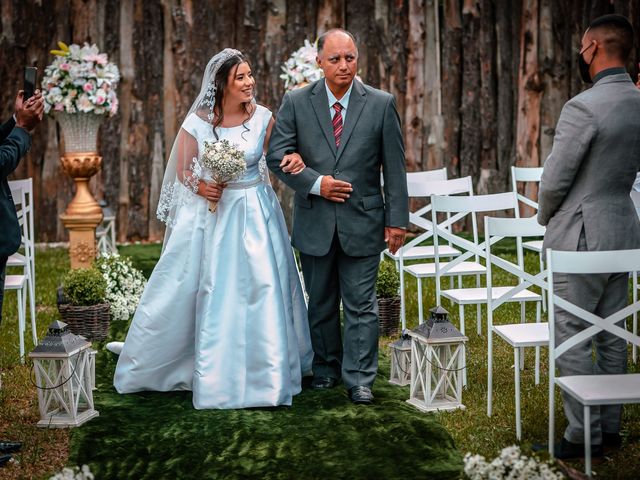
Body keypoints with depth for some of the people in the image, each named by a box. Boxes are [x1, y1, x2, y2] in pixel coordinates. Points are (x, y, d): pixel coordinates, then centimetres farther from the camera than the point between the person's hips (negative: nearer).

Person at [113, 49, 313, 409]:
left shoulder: (264, 117, -2)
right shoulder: (198, 122, -6)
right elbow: (182, 170, 3)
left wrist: (293, 162, -14)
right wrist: (200, 186, -16)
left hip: (254, 214, 1)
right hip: (209, 211, -1)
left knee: (262, 292, 1)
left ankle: (265, 371, 17)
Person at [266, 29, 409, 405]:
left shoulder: (381, 104, -2)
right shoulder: (296, 102, -1)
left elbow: (395, 167, -1)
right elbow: (277, 155, -2)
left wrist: (397, 219, -4)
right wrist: (316, 183, -14)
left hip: (362, 222, -1)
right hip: (314, 222, 2)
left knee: (361, 305, 1)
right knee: (321, 304, 15)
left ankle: (359, 379, 10)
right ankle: (326, 368, 30)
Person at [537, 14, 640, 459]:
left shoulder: (584, 107, -20)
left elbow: (554, 180, -15)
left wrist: (545, 217, 3)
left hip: (582, 234, -8)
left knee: (572, 338, 0)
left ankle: (584, 436, 5)